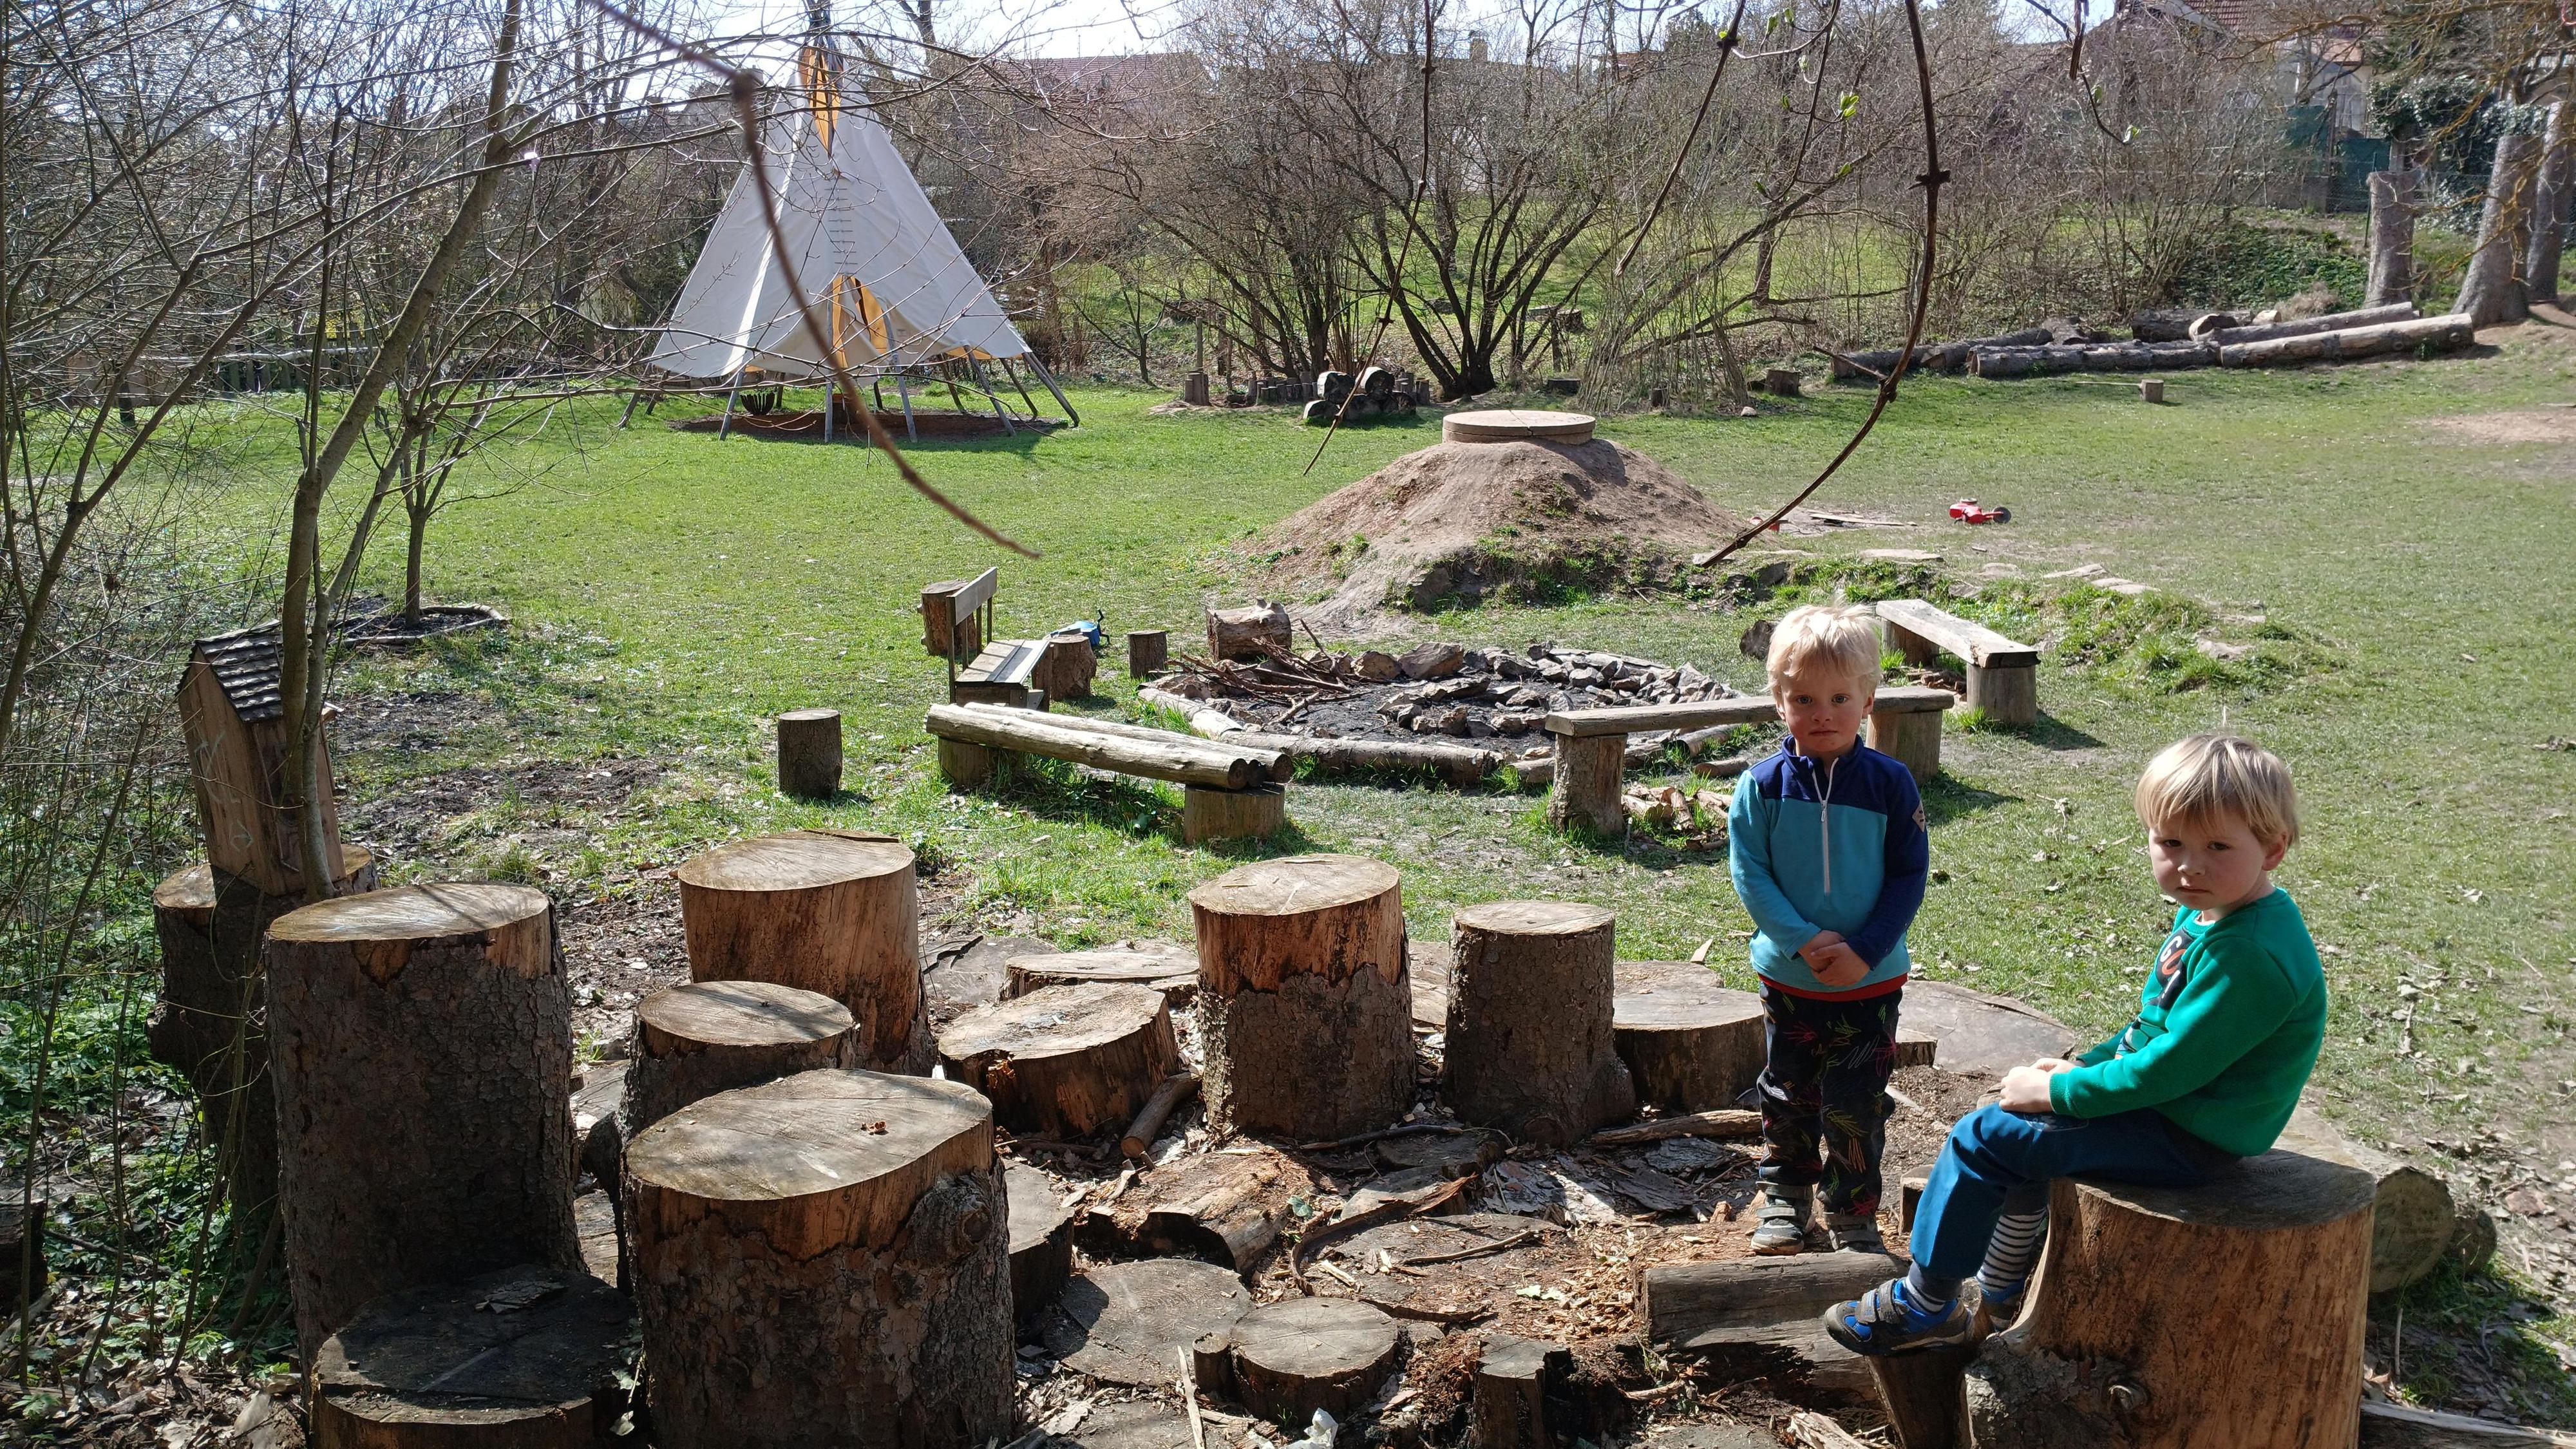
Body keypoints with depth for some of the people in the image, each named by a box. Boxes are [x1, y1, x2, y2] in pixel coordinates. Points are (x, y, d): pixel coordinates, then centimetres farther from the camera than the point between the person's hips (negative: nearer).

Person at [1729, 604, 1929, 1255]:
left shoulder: (1890, 783, -8)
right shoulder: (1764, 785, -8)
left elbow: (1910, 876, -5)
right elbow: (1748, 871, -9)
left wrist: (1865, 949, -15)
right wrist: (1802, 940, -19)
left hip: (1870, 981, -1)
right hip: (1788, 976, 1)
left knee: (1856, 1107, 5)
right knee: (1789, 1097, 16)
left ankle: (1853, 1214, 22)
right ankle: (1785, 1199, 34)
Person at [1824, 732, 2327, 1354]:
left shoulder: (2248, 955, -29)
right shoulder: (2204, 914, 4)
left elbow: (2169, 1068, -27)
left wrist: (2056, 1090, -17)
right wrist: (2083, 1066, 4)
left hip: (2183, 1139, -10)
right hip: (2172, 1111, 10)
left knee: (1981, 1139, -9)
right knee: (2021, 1134, 22)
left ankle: (1922, 1306, 8)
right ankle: (1997, 1309, 30)